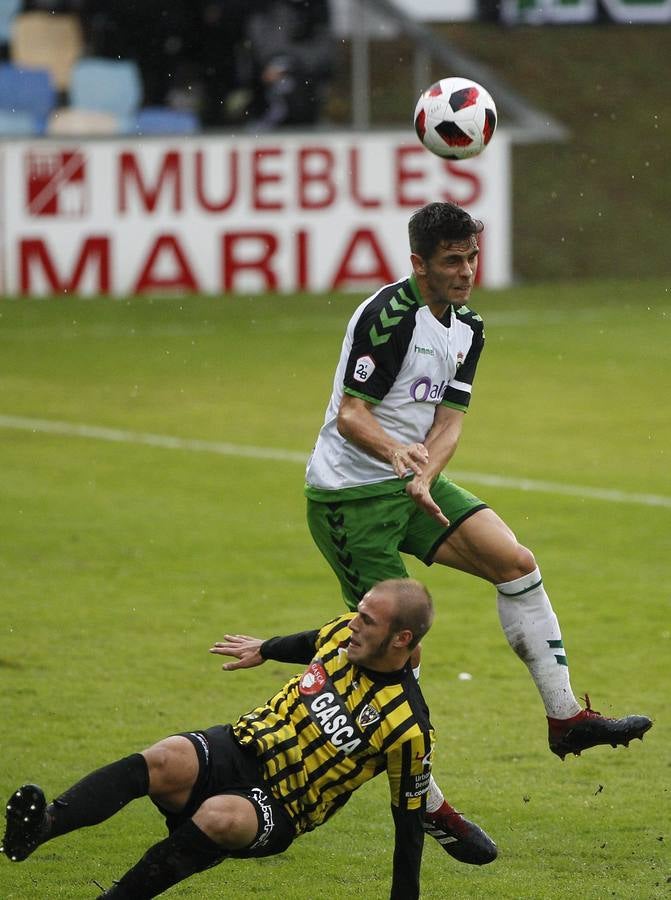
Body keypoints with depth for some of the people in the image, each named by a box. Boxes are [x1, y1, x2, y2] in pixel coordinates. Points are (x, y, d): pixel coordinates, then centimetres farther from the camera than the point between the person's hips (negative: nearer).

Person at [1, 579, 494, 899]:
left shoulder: (409, 729, -14)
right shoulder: (346, 634, 2)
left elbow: (409, 821, -5)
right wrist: (267, 649, 40)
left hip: (281, 810, -4)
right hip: (241, 748, 4)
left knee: (221, 817, -40)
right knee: (168, 761, -31)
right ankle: (39, 827, -49)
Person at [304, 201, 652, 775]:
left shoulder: (468, 328, 7)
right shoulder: (389, 313, -19)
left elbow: (449, 419, 1)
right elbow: (351, 414, -22)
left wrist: (424, 478, -18)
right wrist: (396, 453, -42)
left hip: (413, 487, 8)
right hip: (349, 495, -8)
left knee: (517, 562, -4)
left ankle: (564, 717, 2)